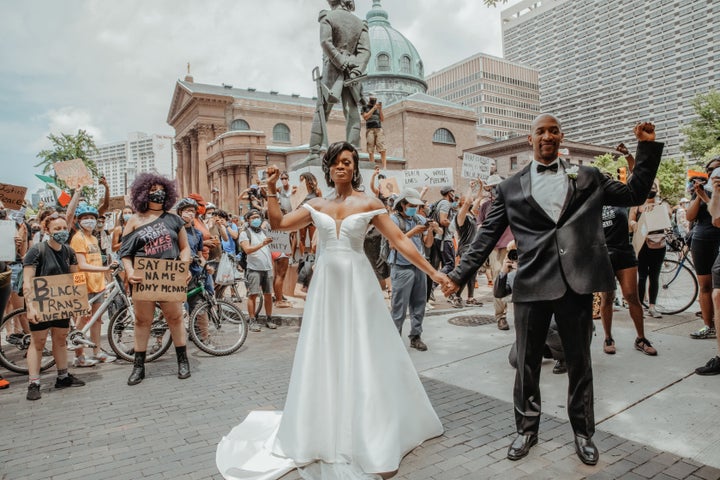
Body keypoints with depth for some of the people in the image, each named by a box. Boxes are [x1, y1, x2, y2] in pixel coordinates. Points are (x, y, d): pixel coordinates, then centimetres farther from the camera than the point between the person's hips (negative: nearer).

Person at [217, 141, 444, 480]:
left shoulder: (369, 204, -1)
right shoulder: (317, 206, 8)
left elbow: (400, 241, -4)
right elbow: (278, 223, 7)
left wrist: (432, 272, -8)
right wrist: (272, 190, 1)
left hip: (357, 283, -3)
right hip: (326, 284, 3)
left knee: (361, 354, 4)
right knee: (325, 355, 10)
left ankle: (367, 433, 22)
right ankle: (327, 431, 29)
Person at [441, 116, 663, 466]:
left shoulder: (588, 178, 12)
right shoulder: (511, 188, 6)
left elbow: (635, 193, 16)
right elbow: (486, 237, 5)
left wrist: (647, 146, 10)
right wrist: (459, 274, 1)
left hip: (577, 282, 1)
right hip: (531, 284, -1)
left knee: (579, 362, 15)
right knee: (527, 363, 10)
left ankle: (583, 432, 35)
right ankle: (527, 429, 30)